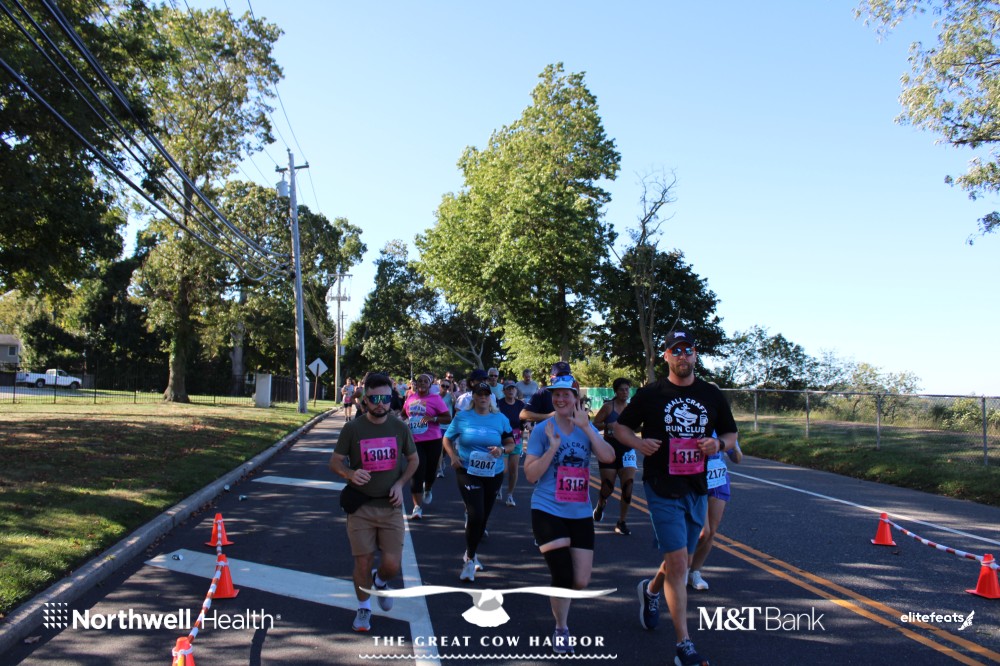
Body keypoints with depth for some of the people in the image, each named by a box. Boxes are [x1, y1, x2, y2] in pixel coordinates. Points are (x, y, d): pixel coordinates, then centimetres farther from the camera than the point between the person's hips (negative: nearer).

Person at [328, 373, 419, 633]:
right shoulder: (352, 428, -6)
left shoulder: (400, 427, -1)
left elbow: (413, 459, 12)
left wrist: (400, 484, -3)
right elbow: (334, 462, -1)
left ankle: (380, 582, 34)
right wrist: (351, 474, -22)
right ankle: (364, 609, 29)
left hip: (390, 506, 1)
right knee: (363, 562, 3)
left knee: (392, 565, -3)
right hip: (360, 506, -1)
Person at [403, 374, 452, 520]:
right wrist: (404, 421, 5)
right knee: (417, 474, -6)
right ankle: (417, 507, -7)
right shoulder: (410, 397, 7)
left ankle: (428, 491, 46)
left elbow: (448, 418, -8)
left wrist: (433, 418, -23)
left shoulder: (435, 399, -6)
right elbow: (404, 413, 26)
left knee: (430, 470, 12)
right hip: (414, 441, 2)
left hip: (432, 441, -2)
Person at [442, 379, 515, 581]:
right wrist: (453, 457, -10)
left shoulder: (500, 419, 1)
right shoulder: (462, 417, -3)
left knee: (483, 517, 15)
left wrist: (502, 449, -15)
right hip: (468, 472, -3)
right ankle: (470, 560, 6)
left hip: (493, 474, 3)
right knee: (476, 515, -15)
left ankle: (470, 554, 39)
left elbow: (511, 443, 7)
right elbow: (447, 439, 6)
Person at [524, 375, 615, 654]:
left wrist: (586, 427, -19)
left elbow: (608, 457, -12)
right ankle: (561, 629, 22)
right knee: (563, 576, -6)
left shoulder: (587, 428, 4)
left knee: (581, 582, 6)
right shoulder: (542, 430, -6)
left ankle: (557, 595, 41)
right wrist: (553, 447, -22)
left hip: (580, 513, 4)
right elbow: (530, 474, -11)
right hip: (548, 512, -4)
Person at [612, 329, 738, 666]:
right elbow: (620, 426, 6)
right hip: (662, 488, -4)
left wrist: (719, 444, -10)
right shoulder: (650, 394, -3)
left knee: (679, 559, 17)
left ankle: (651, 589, 50)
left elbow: (731, 434, 13)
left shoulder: (711, 395, 6)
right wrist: (638, 443, -15)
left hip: (697, 489, 5)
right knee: (678, 562, -11)